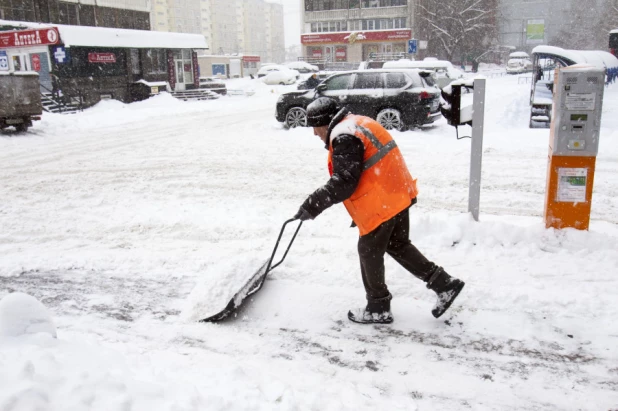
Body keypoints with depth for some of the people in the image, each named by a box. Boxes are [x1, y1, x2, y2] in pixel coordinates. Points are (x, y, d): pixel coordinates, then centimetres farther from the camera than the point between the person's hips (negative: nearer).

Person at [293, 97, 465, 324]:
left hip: (381, 205, -10)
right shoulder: (358, 124, 14)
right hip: (397, 195, 10)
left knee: (369, 252, 7)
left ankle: (378, 309, 23)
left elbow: (343, 183, -24)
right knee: (398, 246, 22)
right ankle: (444, 283, 24)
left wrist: (312, 205, -19)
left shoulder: (344, 138, -19)